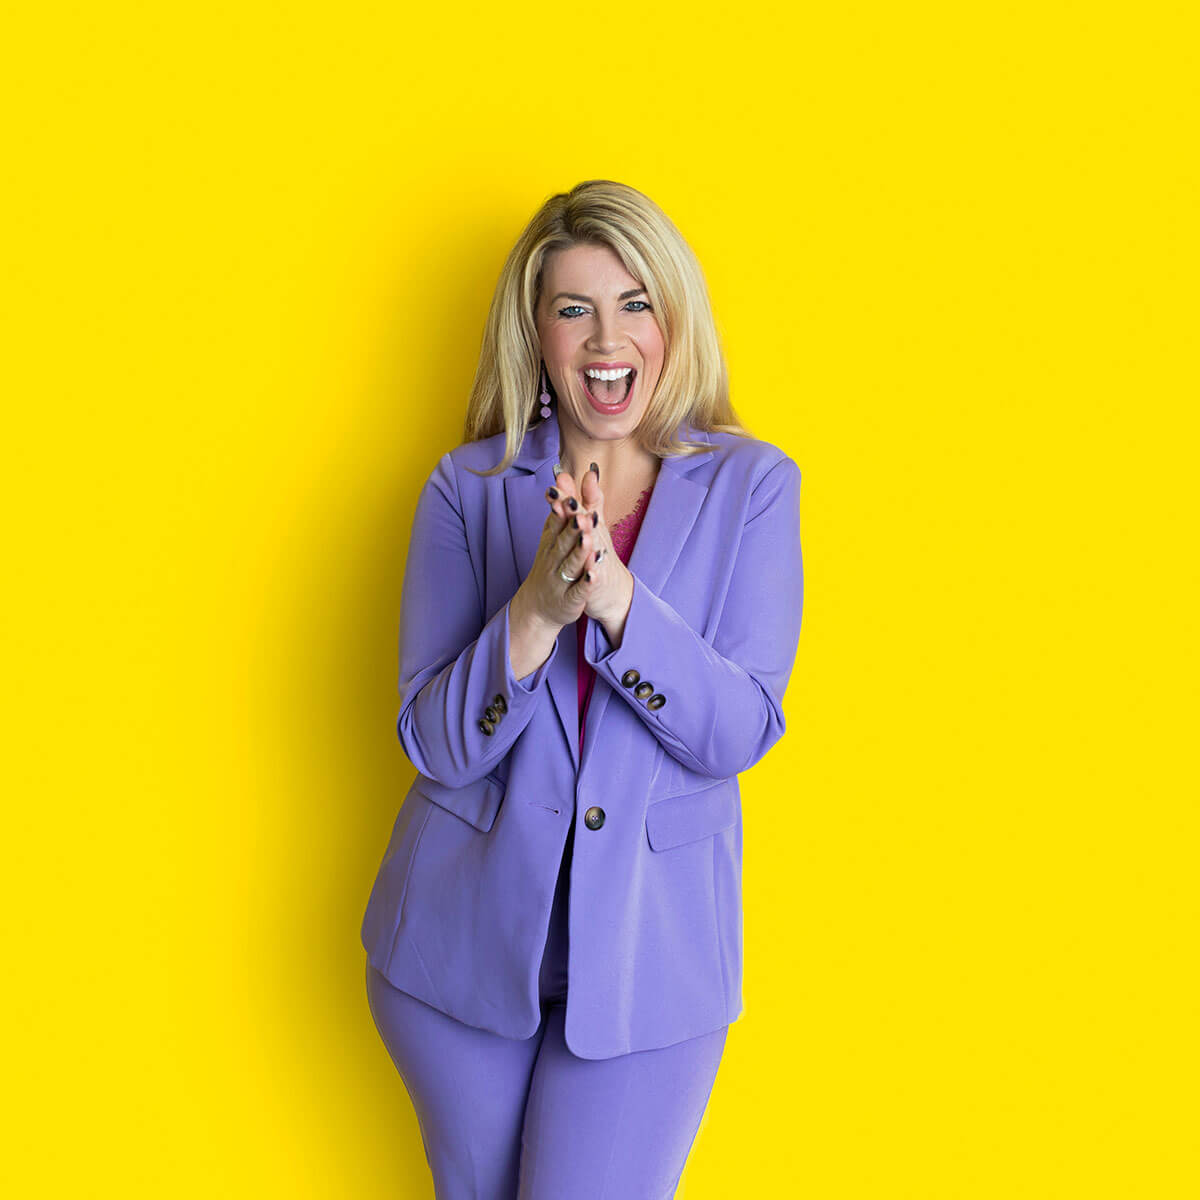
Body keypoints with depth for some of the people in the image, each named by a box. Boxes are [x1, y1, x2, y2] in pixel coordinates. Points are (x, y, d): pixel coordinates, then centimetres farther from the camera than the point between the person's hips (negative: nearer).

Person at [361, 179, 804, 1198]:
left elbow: (741, 731, -13)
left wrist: (614, 595, -27)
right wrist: (536, 607, -26)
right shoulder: (468, 489, -4)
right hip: (467, 937, 2)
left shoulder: (753, 487, -5)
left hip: (648, 948, -1)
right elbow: (434, 743, -9)